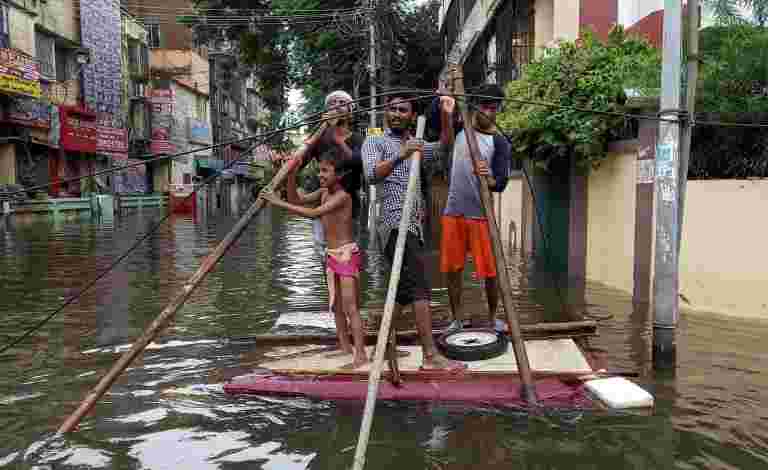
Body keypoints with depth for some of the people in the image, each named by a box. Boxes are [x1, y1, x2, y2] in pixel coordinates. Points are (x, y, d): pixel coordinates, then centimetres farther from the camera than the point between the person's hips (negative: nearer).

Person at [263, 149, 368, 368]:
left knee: (350, 307, -11)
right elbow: (299, 199, 12)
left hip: (347, 254, -9)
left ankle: (360, 353, -8)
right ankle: (345, 346, 23)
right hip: (332, 255, 9)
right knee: (337, 306, 13)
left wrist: (279, 203, -27)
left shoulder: (343, 196, -17)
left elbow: (313, 213, -27)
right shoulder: (324, 193, 8)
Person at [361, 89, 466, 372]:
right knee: (419, 287, -16)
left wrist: (446, 116, -3)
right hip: (396, 222, -8)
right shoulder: (375, 142, 4)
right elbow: (371, 176, -12)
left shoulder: (416, 146, 24)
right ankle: (431, 356, -17)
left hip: (413, 223, 8)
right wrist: (400, 156, -23)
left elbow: (444, 147, 10)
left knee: (405, 289, 11)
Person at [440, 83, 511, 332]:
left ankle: (493, 318, 19)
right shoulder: (461, 128, 7)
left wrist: (489, 179, -36)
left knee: (490, 271, -1)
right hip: (453, 212, 3)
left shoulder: (499, 142, -5)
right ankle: (457, 320, 19)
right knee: (452, 269, 6)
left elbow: (501, 183, -13)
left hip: (480, 215, -3)